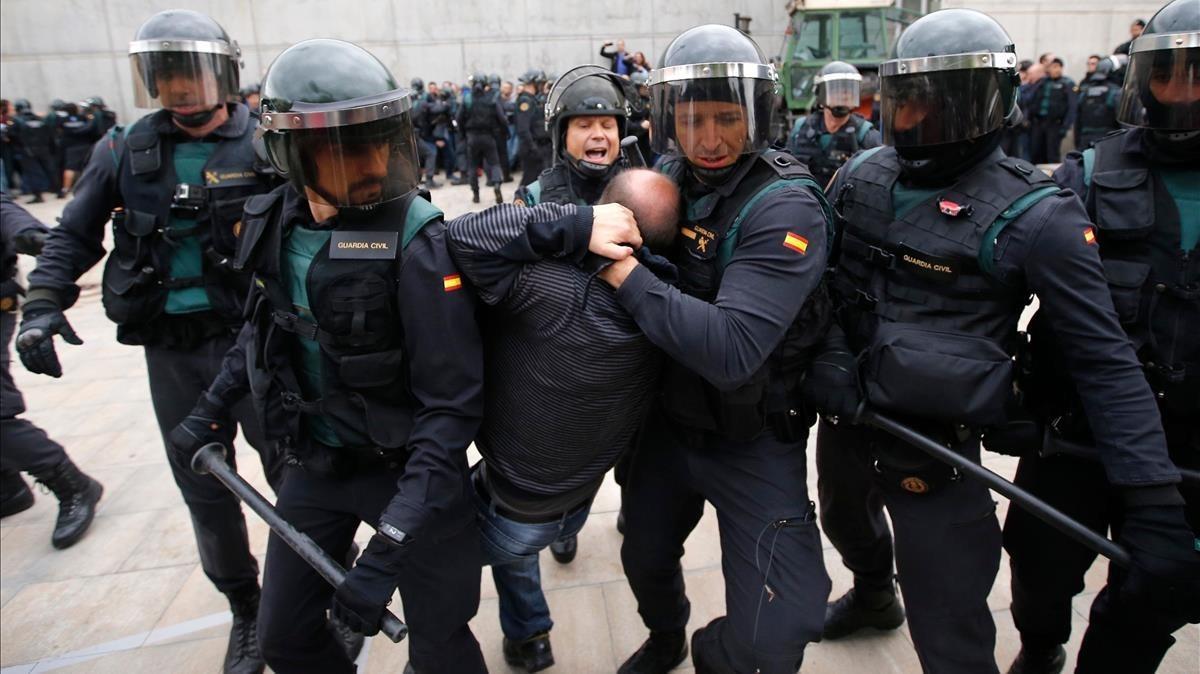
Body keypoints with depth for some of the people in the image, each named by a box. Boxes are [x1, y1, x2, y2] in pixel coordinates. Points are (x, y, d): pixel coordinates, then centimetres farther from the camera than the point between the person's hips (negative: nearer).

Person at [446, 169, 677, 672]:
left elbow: (463, 236, -33)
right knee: (512, 541, 36)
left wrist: (576, 224, -36)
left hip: (515, 508, -6)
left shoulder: (556, 290, -37)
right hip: (579, 501, 6)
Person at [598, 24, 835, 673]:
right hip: (667, 420, 6)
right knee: (645, 559, 25)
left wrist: (627, 276, -30)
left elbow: (731, 351, -34)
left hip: (752, 442, -5)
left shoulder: (785, 207, -24)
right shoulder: (667, 176, -4)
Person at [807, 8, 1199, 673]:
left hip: (933, 444, -6)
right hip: (844, 418, 6)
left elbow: (1104, 361, -14)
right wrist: (826, 351, -14)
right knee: (847, 526, 34)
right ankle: (872, 596, 67)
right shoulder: (863, 175, -2)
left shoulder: (1032, 218, -17)